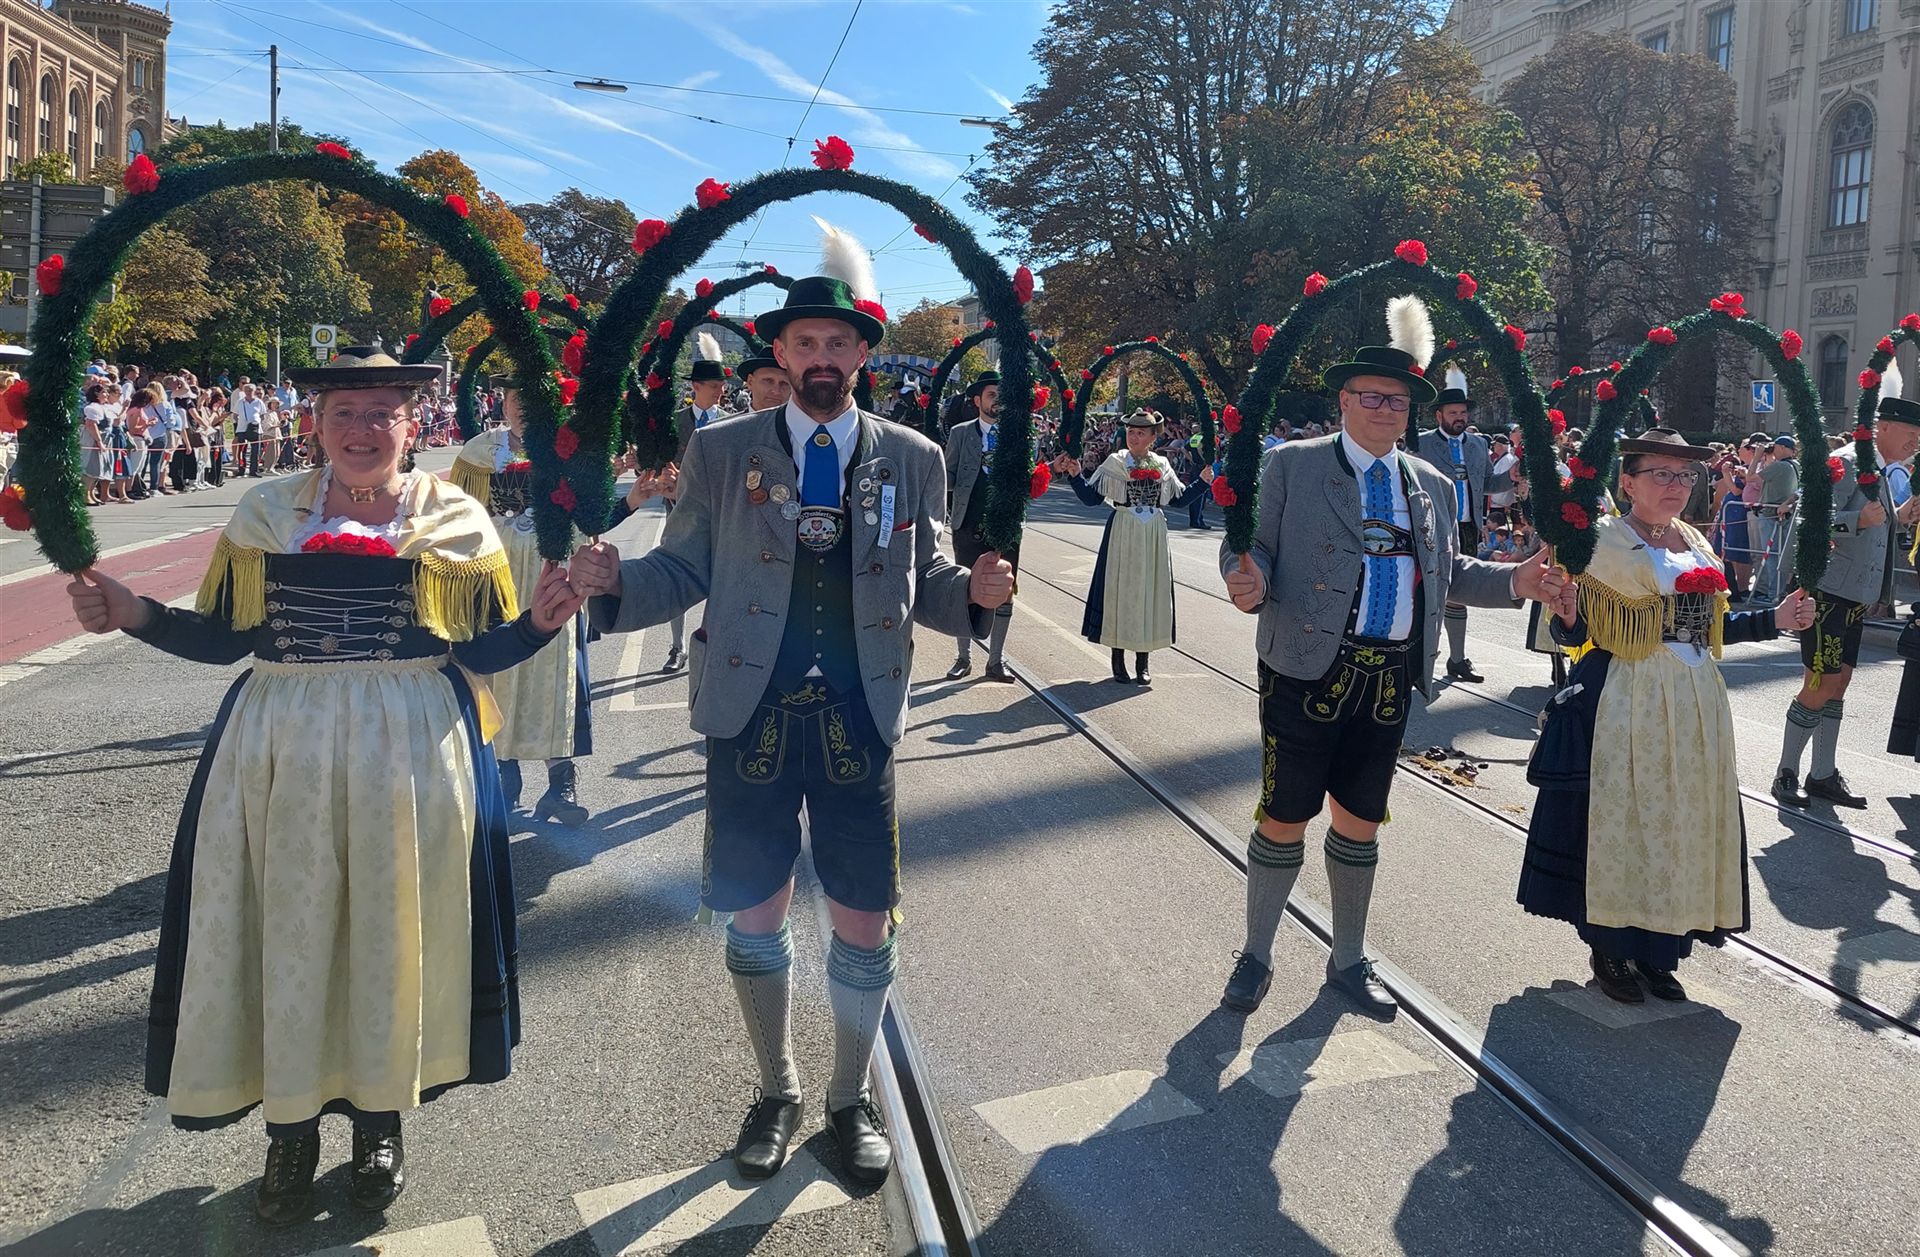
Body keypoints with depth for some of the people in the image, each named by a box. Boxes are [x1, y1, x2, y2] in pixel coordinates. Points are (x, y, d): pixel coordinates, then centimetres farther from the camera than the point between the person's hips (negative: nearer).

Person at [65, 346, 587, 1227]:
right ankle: (290, 1130, 24)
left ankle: (380, 1120, 26)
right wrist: (134, 615, -6)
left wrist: (540, 621, -18)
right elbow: (223, 638, 8)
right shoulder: (265, 514, 7)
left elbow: (481, 651, 1)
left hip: (411, 756, -2)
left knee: (390, 928, 6)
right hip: (278, 750, 2)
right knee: (285, 929, 6)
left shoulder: (455, 520, 1)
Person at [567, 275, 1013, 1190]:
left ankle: (851, 1097, 32)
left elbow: (920, 583, 7)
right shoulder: (720, 452, 2)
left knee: (863, 926, 7)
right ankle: (776, 1091, 37)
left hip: (858, 721, 0)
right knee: (755, 919, 12)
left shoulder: (912, 459, 5)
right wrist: (613, 579, -18)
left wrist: (973, 590, -14)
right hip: (750, 718, 0)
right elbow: (684, 572, 1)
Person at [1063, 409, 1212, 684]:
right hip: (1123, 536, -3)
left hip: (1154, 537, 3)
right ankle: (1118, 661, 11)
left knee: (1150, 590, 6)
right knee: (1120, 590, 0)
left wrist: (1203, 481, 7)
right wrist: (1075, 476, -18)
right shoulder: (1115, 462, -2)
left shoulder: (1161, 465, 7)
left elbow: (1178, 498, 15)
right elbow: (1091, 497, -5)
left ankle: (1142, 664, 16)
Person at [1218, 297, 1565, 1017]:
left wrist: (1514, 581, 1)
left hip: (1391, 680, 4)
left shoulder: (1432, 487, 13)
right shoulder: (1291, 466, -2)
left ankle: (1348, 961, 32)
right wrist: (1250, 583, -27)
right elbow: (1250, 547, -6)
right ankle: (1255, 957, 23)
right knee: (1285, 821, 3)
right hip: (1307, 672, -4)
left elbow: (1448, 574, 17)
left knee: (1360, 823, 14)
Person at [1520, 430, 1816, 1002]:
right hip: (1627, 706, -7)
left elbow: (1703, 626, 17)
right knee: (1619, 820, -1)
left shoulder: (1696, 544, 13)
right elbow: (1574, 633, -9)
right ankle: (1609, 950, 16)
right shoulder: (1601, 542, -7)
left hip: (1696, 704, 7)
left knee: (1683, 823, 10)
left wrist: (1774, 619, 9)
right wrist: (1567, 615, -31)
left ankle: (1658, 953, 24)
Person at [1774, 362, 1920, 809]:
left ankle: (1823, 775, 19)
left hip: (1856, 597, 9)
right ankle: (1786, 773, 5)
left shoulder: (1882, 471, 16)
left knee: (1838, 684, 12)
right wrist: (1859, 519, -36)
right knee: (1820, 686, -7)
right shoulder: (1845, 464, -13)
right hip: (1827, 592, -9)